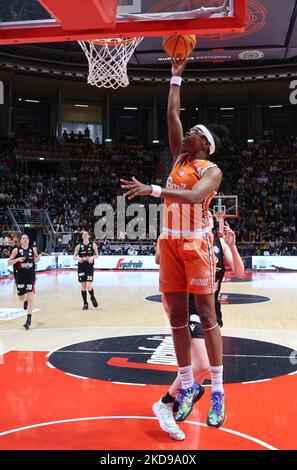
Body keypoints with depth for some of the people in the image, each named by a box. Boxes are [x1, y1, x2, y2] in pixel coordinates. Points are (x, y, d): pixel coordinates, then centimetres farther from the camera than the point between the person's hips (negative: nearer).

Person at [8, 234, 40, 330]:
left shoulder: (33, 249, 1)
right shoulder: (16, 250, -5)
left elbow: (37, 258, 19)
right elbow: (9, 263, -4)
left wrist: (37, 259, -5)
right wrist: (17, 259, -21)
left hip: (30, 276, 0)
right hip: (20, 276, 0)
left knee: (30, 298, -9)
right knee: (21, 299, 9)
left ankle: (29, 319, -4)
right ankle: (25, 301, 48)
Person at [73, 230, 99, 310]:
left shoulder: (93, 245, 0)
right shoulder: (79, 246, 2)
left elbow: (97, 255, 5)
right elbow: (74, 257, 4)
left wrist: (93, 257, -16)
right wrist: (78, 258, -17)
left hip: (90, 267, -2)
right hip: (81, 267, 2)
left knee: (89, 286, -11)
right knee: (83, 287, 4)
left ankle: (93, 298, 20)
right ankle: (85, 303, 18)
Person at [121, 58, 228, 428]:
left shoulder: (212, 170, -4)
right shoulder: (179, 157, 15)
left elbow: (193, 197, -24)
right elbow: (172, 114, 15)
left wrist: (152, 190, -31)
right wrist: (176, 77, 20)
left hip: (196, 243, -6)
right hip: (170, 242, 6)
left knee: (206, 315, -4)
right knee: (176, 316, 5)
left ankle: (217, 390, 3)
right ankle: (187, 384, 13)